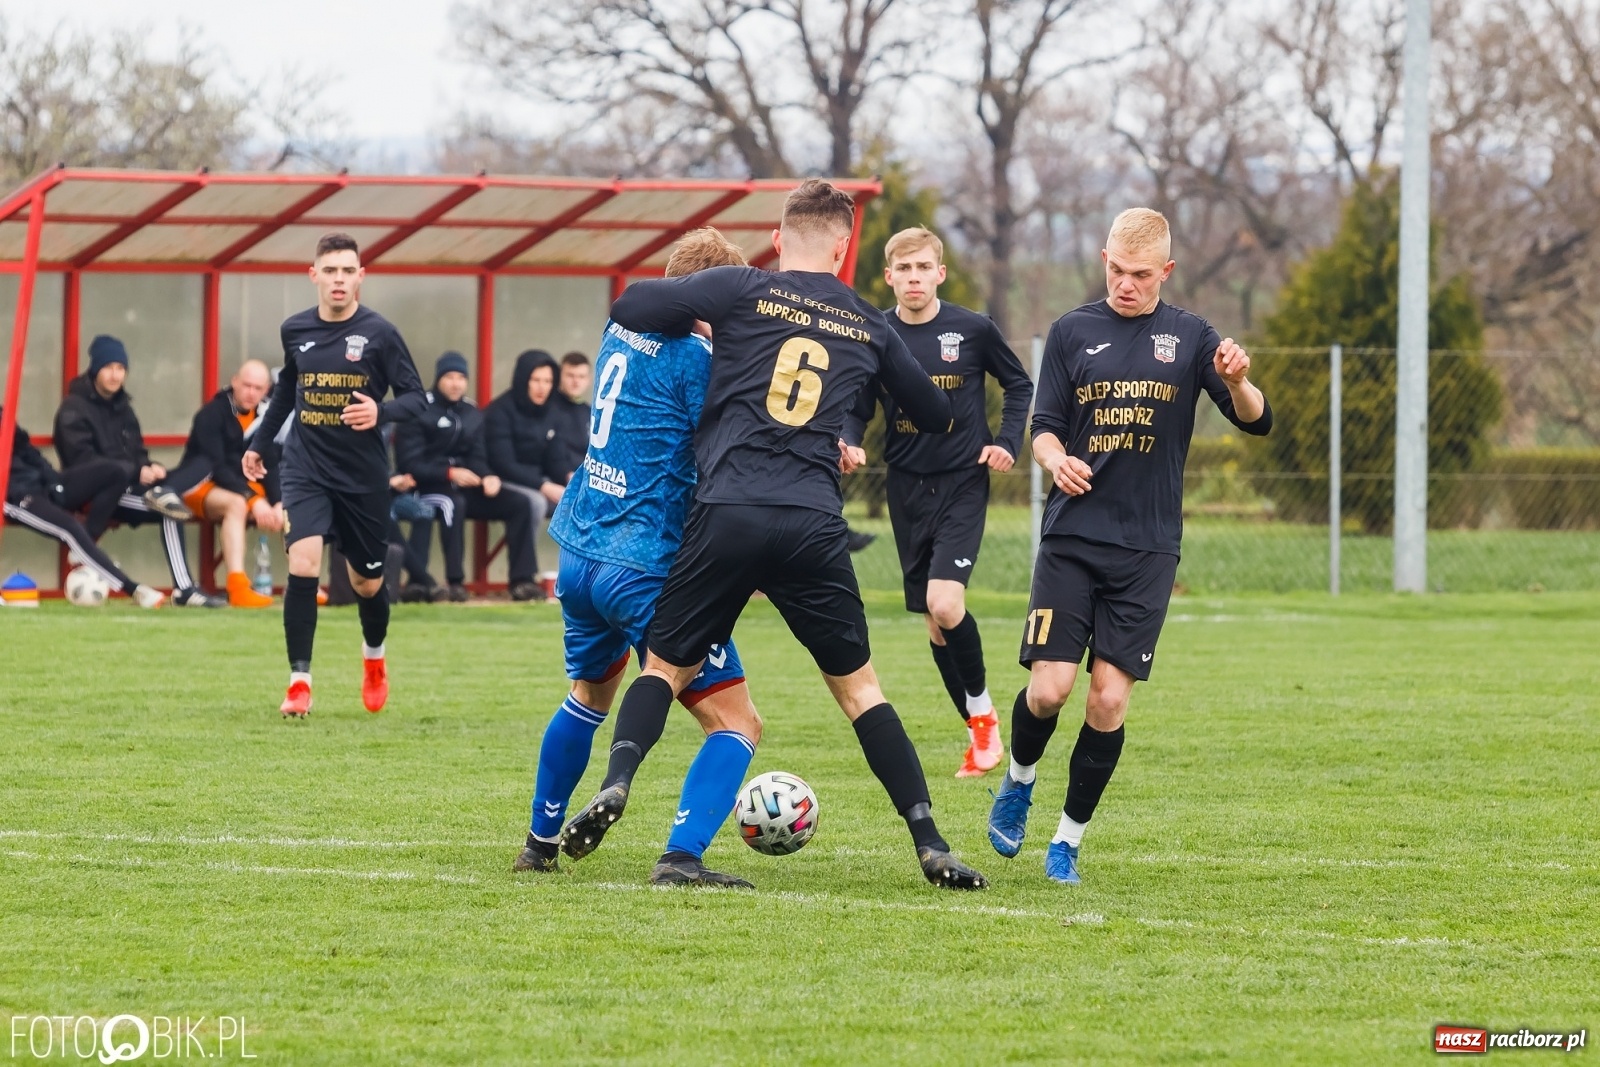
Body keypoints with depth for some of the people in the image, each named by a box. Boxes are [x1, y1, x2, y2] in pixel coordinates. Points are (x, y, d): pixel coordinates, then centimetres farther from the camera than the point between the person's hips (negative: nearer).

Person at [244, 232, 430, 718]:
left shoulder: (379, 333, -8)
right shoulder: (295, 331, 2)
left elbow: (416, 398, -6)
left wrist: (380, 412, -26)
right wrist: (259, 442, 26)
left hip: (364, 476, -1)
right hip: (306, 468, 1)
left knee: (367, 583, 10)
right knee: (302, 566, -19)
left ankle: (374, 658, 42)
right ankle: (299, 681, -12)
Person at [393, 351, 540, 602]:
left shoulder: (472, 414, 14)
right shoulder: (420, 410, -8)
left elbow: (477, 459, 11)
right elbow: (409, 464, -13)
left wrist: (487, 477, -12)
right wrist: (449, 473, -24)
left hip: (464, 488, 7)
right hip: (426, 487, -7)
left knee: (519, 504, -9)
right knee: (452, 503, -39)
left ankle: (521, 581, -15)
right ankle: (455, 582, -37)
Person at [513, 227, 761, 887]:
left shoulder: (623, 330, 10)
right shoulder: (695, 356, -13)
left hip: (579, 555, 8)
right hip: (647, 570, -8)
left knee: (590, 695, 32)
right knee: (737, 722, -4)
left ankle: (542, 841, 41)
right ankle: (682, 856, -21)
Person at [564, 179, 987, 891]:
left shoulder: (742, 291, 4)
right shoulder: (868, 326, 14)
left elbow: (628, 309, 0)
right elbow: (936, 417, 28)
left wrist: (699, 325, 19)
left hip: (727, 512, -1)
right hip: (813, 525, 1)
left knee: (666, 665, 13)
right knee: (857, 685, 13)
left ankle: (616, 784, -12)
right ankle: (930, 843, 7)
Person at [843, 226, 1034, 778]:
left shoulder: (973, 330, -6)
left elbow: (1019, 385, 9)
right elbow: (856, 410, 6)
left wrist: (1008, 443, -4)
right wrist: (849, 444, -15)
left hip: (963, 483, -3)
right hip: (907, 487, 3)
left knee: (944, 603, -21)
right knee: (935, 623, 6)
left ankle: (981, 706, 2)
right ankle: (981, 734, 20)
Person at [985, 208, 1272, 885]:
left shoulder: (1189, 338, 4)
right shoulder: (1073, 332, 5)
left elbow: (1256, 422, 0)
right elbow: (1044, 426, 8)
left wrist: (1238, 384, -23)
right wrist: (1055, 459, -16)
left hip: (1147, 549, 0)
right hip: (1072, 539, 0)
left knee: (1109, 699, -5)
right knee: (1049, 688, -10)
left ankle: (1069, 838, 9)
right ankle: (1019, 780, 22)